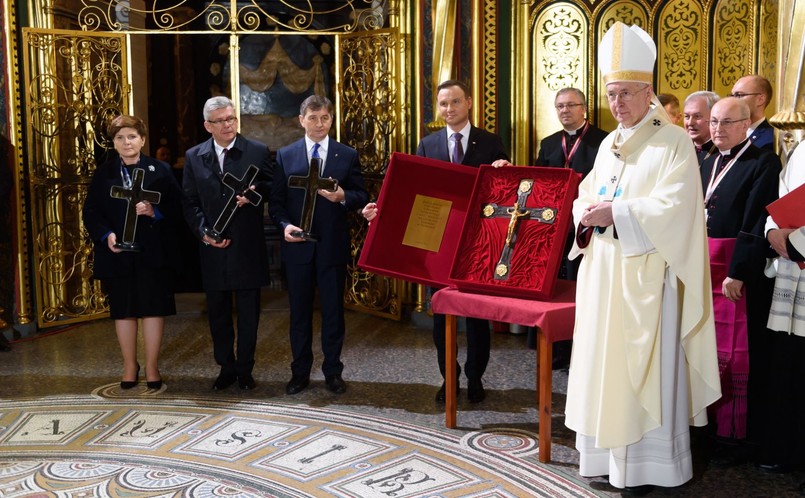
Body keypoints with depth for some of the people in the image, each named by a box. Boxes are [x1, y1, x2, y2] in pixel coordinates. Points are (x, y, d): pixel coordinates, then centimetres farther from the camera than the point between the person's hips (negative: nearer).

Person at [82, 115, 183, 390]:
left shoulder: (160, 170, 3)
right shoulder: (103, 174, 8)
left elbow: (176, 208, -2)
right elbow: (90, 211, 3)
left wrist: (154, 211, -20)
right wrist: (106, 235, -13)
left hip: (153, 252, -1)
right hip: (118, 252, 2)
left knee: (153, 308, 1)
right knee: (123, 310, 8)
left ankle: (152, 367, 12)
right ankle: (130, 366, 22)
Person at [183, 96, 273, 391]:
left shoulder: (258, 152, -1)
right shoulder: (194, 157, 5)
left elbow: (272, 189, 3)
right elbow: (190, 203, 5)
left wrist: (253, 193, -18)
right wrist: (204, 232, -8)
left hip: (247, 247, -2)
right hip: (212, 247, 2)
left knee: (248, 312, 6)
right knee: (217, 313, 10)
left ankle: (245, 370, 19)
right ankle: (226, 368, 24)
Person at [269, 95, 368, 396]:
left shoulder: (348, 156, 4)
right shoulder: (285, 156, 5)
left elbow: (362, 196, 3)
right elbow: (276, 201, 5)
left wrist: (342, 197, -18)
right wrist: (285, 225, -12)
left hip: (332, 245, -1)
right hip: (297, 244, 1)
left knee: (333, 311, 6)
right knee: (299, 311, 9)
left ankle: (333, 371, 17)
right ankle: (300, 372, 19)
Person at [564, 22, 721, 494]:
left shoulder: (674, 142, -7)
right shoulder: (609, 144, 16)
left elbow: (673, 207, -17)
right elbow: (588, 195, 16)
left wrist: (615, 213, -23)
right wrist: (587, 214, -6)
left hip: (647, 275, -7)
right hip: (604, 273, 7)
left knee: (643, 366, -3)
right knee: (604, 360, 8)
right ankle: (608, 452, 18)